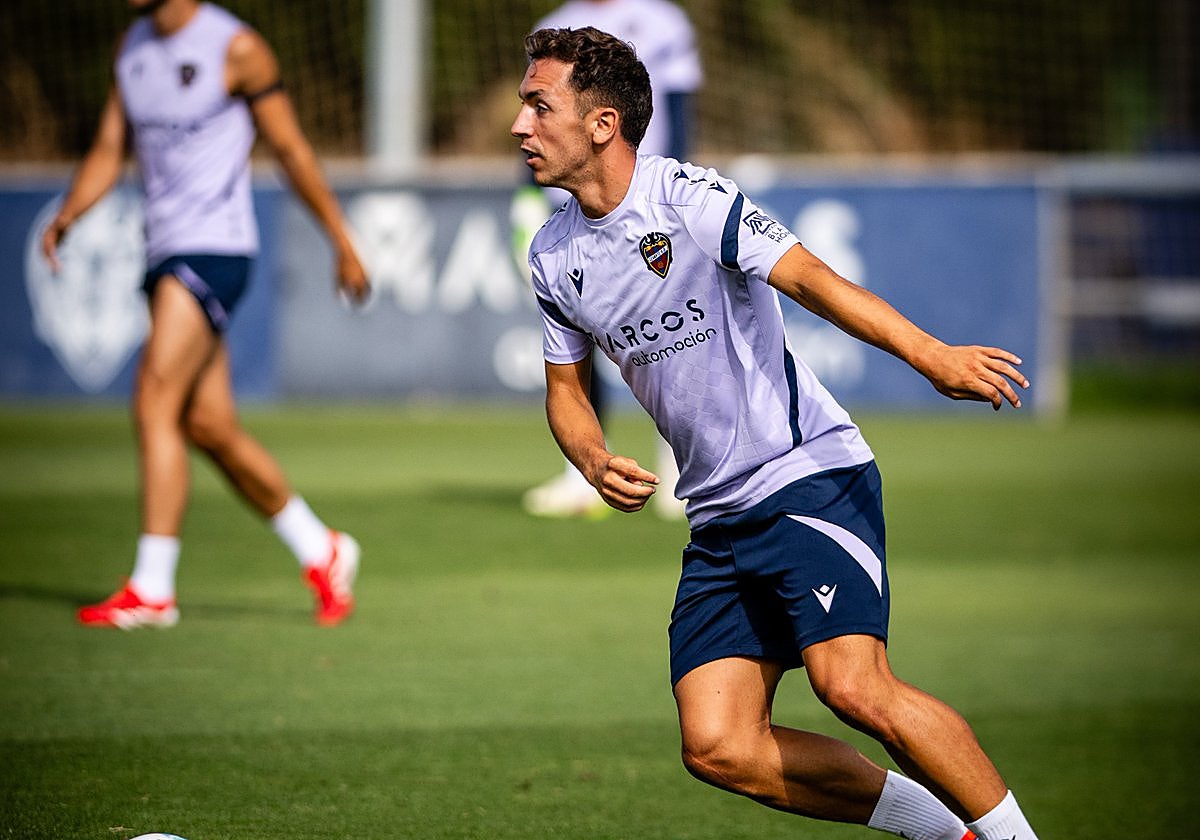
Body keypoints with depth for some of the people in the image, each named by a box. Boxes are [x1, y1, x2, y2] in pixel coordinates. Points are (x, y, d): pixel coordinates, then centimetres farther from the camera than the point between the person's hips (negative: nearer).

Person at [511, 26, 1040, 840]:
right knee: (718, 747, -7)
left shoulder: (691, 197, -12)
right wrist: (597, 464, -2)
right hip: (720, 520, 7)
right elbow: (567, 385, 21)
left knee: (853, 686, -27)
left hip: (812, 473, -7)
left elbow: (809, 277, -23)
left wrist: (932, 355, -36)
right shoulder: (553, 256, 9)